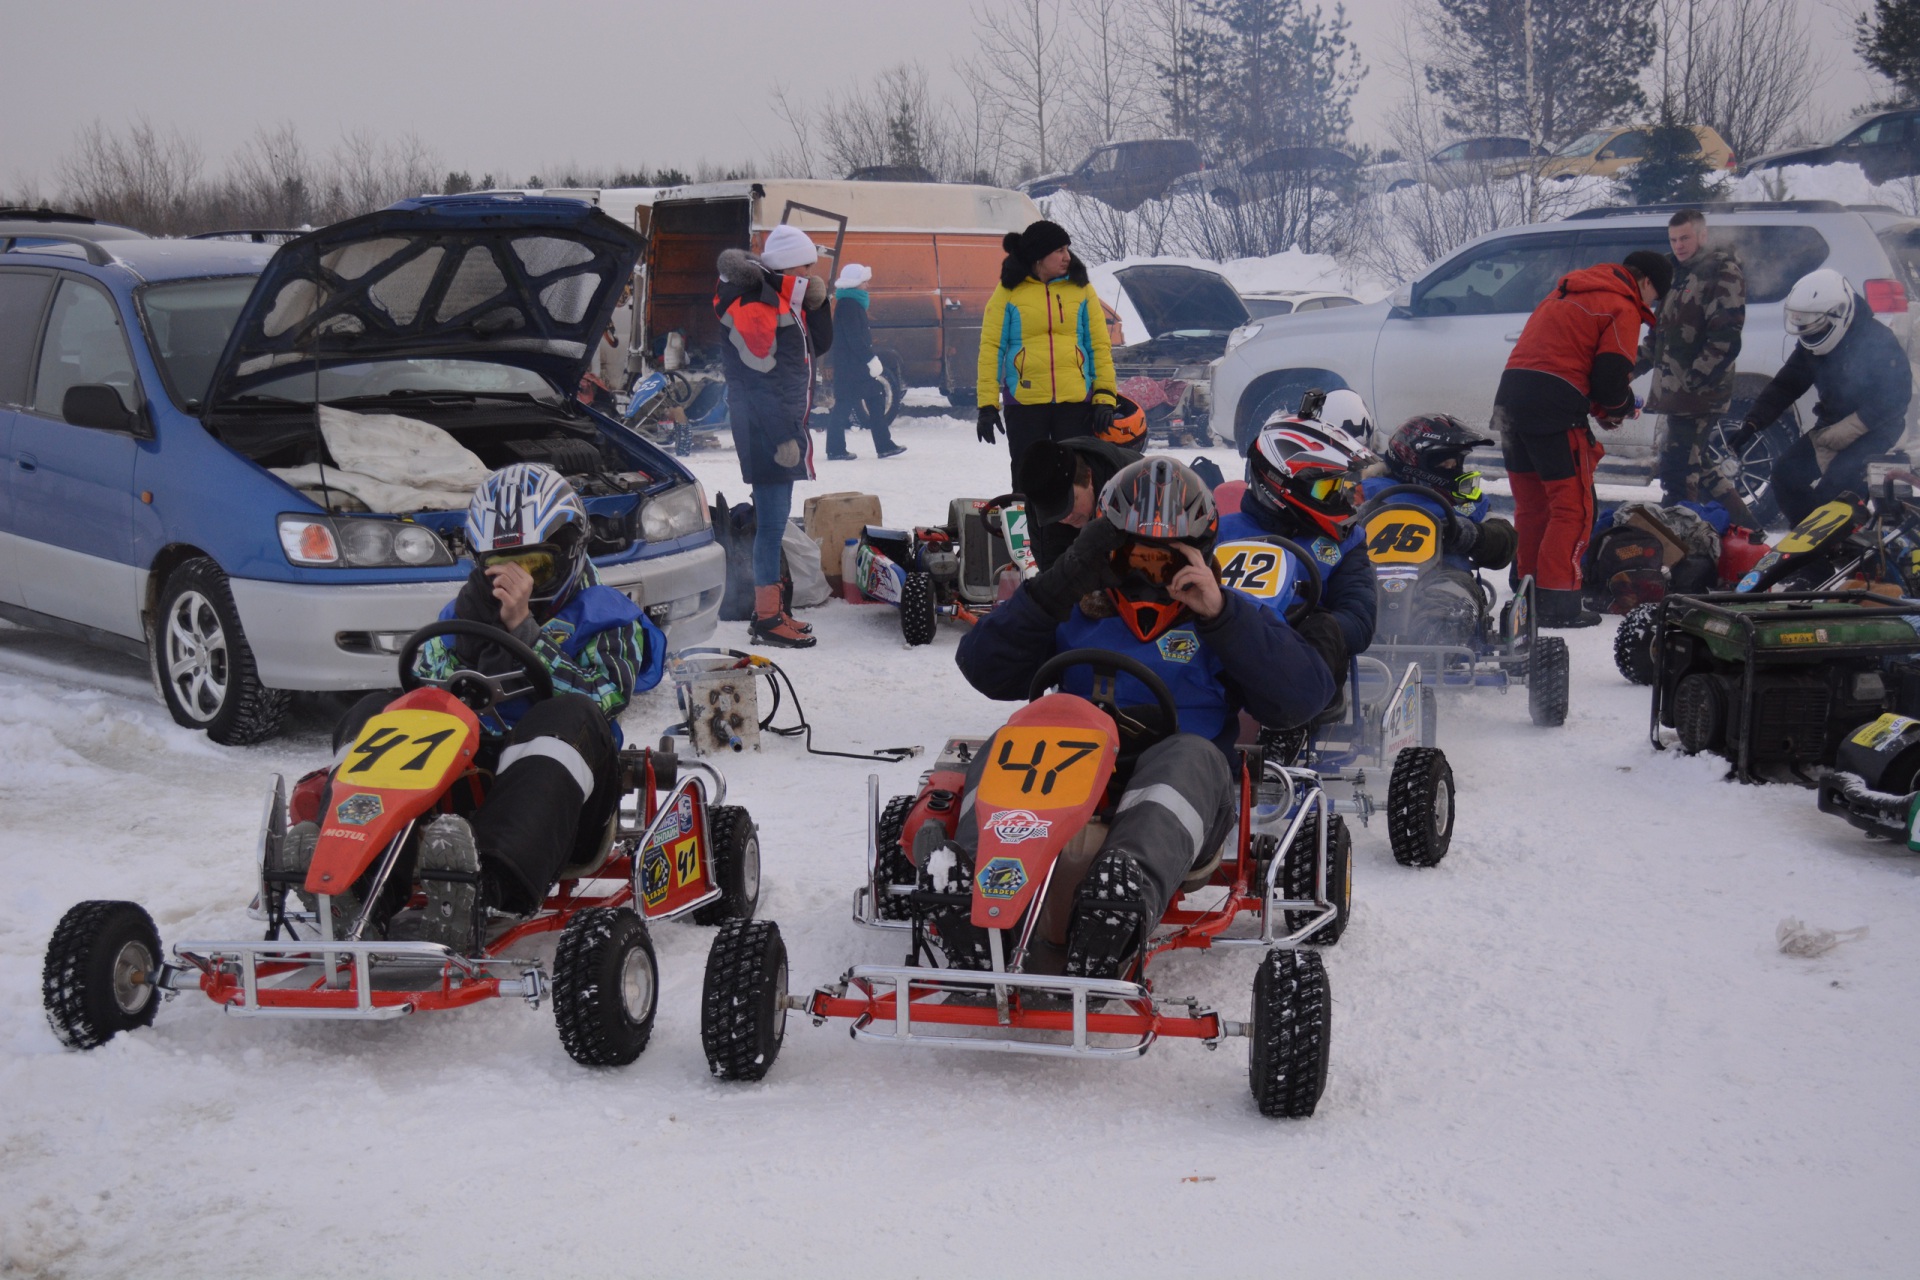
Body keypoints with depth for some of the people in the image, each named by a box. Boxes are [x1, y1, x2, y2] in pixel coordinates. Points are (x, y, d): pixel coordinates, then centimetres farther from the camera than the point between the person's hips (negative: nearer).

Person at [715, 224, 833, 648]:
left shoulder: (787, 301, 14)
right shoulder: (754, 306, -15)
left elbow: (820, 346, 17)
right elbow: (758, 379, -22)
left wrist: (817, 302, 5)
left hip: (784, 426, 10)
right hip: (766, 431, -10)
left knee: (774, 517, 14)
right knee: (771, 520, -8)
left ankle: (771, 608, 23)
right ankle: (767, 621, -5)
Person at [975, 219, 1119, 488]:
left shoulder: (1081, 289, 8)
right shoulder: (1008, 292, 1)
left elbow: (1100, 345, 8)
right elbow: (991, 348, 0)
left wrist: (1105, 397, -2)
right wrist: (987, 404, -6)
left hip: (1076, 402, 1)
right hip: (1025, 402, -1)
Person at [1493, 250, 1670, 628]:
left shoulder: (1569, 292, 26)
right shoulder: (1623, 307, -1)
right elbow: (1611, 376, -8)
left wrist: (1599, 408, 20)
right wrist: (1622, 408, 14)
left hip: (1512, 392, 8)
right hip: (1555, 409, -8)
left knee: (1531, 504, 16)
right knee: (1573, 506, -3)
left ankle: (1524, 593, 21)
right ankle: (1557, 604, -8)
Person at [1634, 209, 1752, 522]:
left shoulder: (1722, 271, -7)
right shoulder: (1680, 275, 22)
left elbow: (1726, 338, -18)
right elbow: (1659, 332, 30)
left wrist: (1693, 381, -22)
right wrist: (1634, 366, 17)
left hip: (1700, 394, -10)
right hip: (1676, 392, 10)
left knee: (1678, 472, -12)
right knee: (1693, 468, 14)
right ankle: (1743, 524, 21)